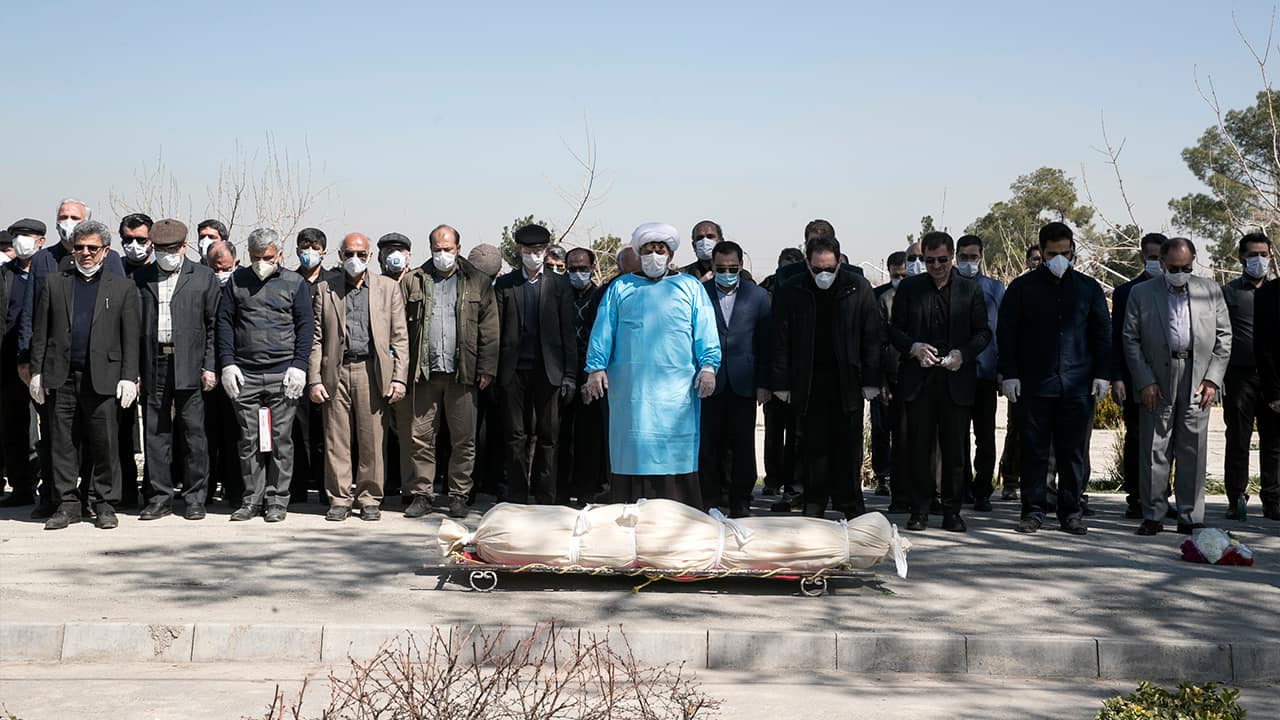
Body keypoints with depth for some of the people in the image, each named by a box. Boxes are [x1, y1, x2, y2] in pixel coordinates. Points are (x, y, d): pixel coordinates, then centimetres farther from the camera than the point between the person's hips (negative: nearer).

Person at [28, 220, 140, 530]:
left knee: (104, 443, -1)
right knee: (62, 443, 4)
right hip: (60, 377, 2)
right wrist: (37, 372, 4)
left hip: (103, 377, -2)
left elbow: (131, 338, 4)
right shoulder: (54, 283, 12)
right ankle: (67, 505, 13)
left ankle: (105, 505, 9)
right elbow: (40, 332, 11)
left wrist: (129, 377, -3)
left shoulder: (122, 287, 8)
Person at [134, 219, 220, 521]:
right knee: (155, 432, 5)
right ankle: (161, 496, 13)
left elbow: (213, 324, 4)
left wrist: (209, 366, -3)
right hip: (153, 365, 2)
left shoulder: (204, 277, 6)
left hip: (189, 365, -2)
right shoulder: (141, 278, 11)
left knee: (193, 433, 0)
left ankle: (195, 497, 8)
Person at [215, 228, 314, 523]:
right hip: (244, 374, 2)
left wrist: (299, 366, -5)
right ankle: (252, 499, 11)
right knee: (249, 440, 4)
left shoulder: (295, 283, 6)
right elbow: (224, 321, 9)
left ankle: (277, 500, 8)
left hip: (282, 375, -1)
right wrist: (227, 363, -1)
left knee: (280, 439, 1)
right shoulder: (237, 281, 10)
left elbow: (305, 326, 4)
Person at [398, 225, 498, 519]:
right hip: (424, 372, 1)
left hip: (463, 373, -1)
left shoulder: (478, 282, 7)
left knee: (463, 439, 3)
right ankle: (422, 494, 11)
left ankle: (459, 495, 13)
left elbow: (489, 329, 5)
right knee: (421, 437, 2)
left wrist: (487, 368, -2)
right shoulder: (413, 281, 9)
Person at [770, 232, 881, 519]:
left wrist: (871, 380, -2)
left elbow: (873, 337, 2)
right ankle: (814, 506, 11)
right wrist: (781, 383, -1)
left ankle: (850, 506, 13)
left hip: (847, 382, 0)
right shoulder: (789, 291, 1)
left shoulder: (858, 288, 0)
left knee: (848, 447, 3)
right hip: (807, 383, 0)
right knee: (813, 446, 3)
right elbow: (781, 341, 3)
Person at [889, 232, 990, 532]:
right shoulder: (909, 288, 8)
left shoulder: (971, 289, 7)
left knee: (955, 449, 2)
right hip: (918, 380, 0)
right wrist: (914, 347, -10)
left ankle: (952, 512, 11)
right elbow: (894, 329, 9)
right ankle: (920, 510, 10)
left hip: (956, 380, 0)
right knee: (919, 448, 1)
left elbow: (983, 332, 8)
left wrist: (963, 353, -10)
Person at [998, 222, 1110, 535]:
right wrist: (1009, 374, -2)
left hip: (1077, 385, 1)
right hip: (1034, 384, -1)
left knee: (1073, 451, 4)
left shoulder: (1088, 288, 11)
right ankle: (1033, 510, 9)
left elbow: (1103, 333, 14)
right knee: (1034, 450, 1)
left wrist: (1102, 374, 6)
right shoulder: (1022, 287, 6)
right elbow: (1006, 333, 6)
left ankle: (1071, 512, 12)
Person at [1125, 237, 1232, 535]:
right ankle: (1153, 515, 8)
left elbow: (1224, 337, 9)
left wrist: (1213, 379, 0)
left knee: (1194, 452, 3)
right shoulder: (1141, 294, 5)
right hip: (1157, 383, -1)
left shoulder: (1210, 291, 9)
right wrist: (1145, 382, -6)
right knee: (1154, 451, 0)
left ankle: (1191, 517, 10)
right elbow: (1131, 340, 3)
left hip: (1197, 382, 1)